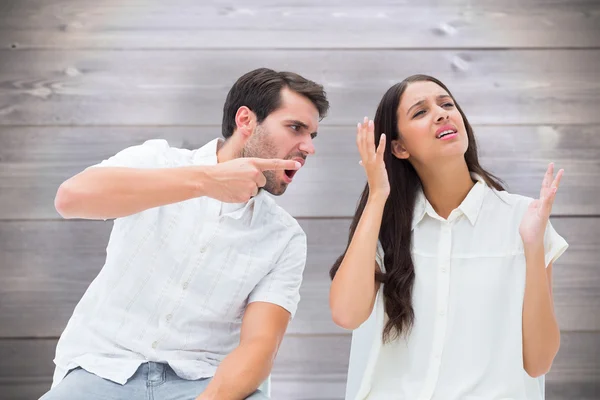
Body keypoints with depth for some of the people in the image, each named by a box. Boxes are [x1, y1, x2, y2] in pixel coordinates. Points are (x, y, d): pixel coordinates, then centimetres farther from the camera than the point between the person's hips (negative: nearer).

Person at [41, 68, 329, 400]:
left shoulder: (285, 238, 3)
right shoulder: (155, 161, -1)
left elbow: (259, 347, -7)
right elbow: (71, 197, -21)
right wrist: (204, 180, -27)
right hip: (103, 370, -1)